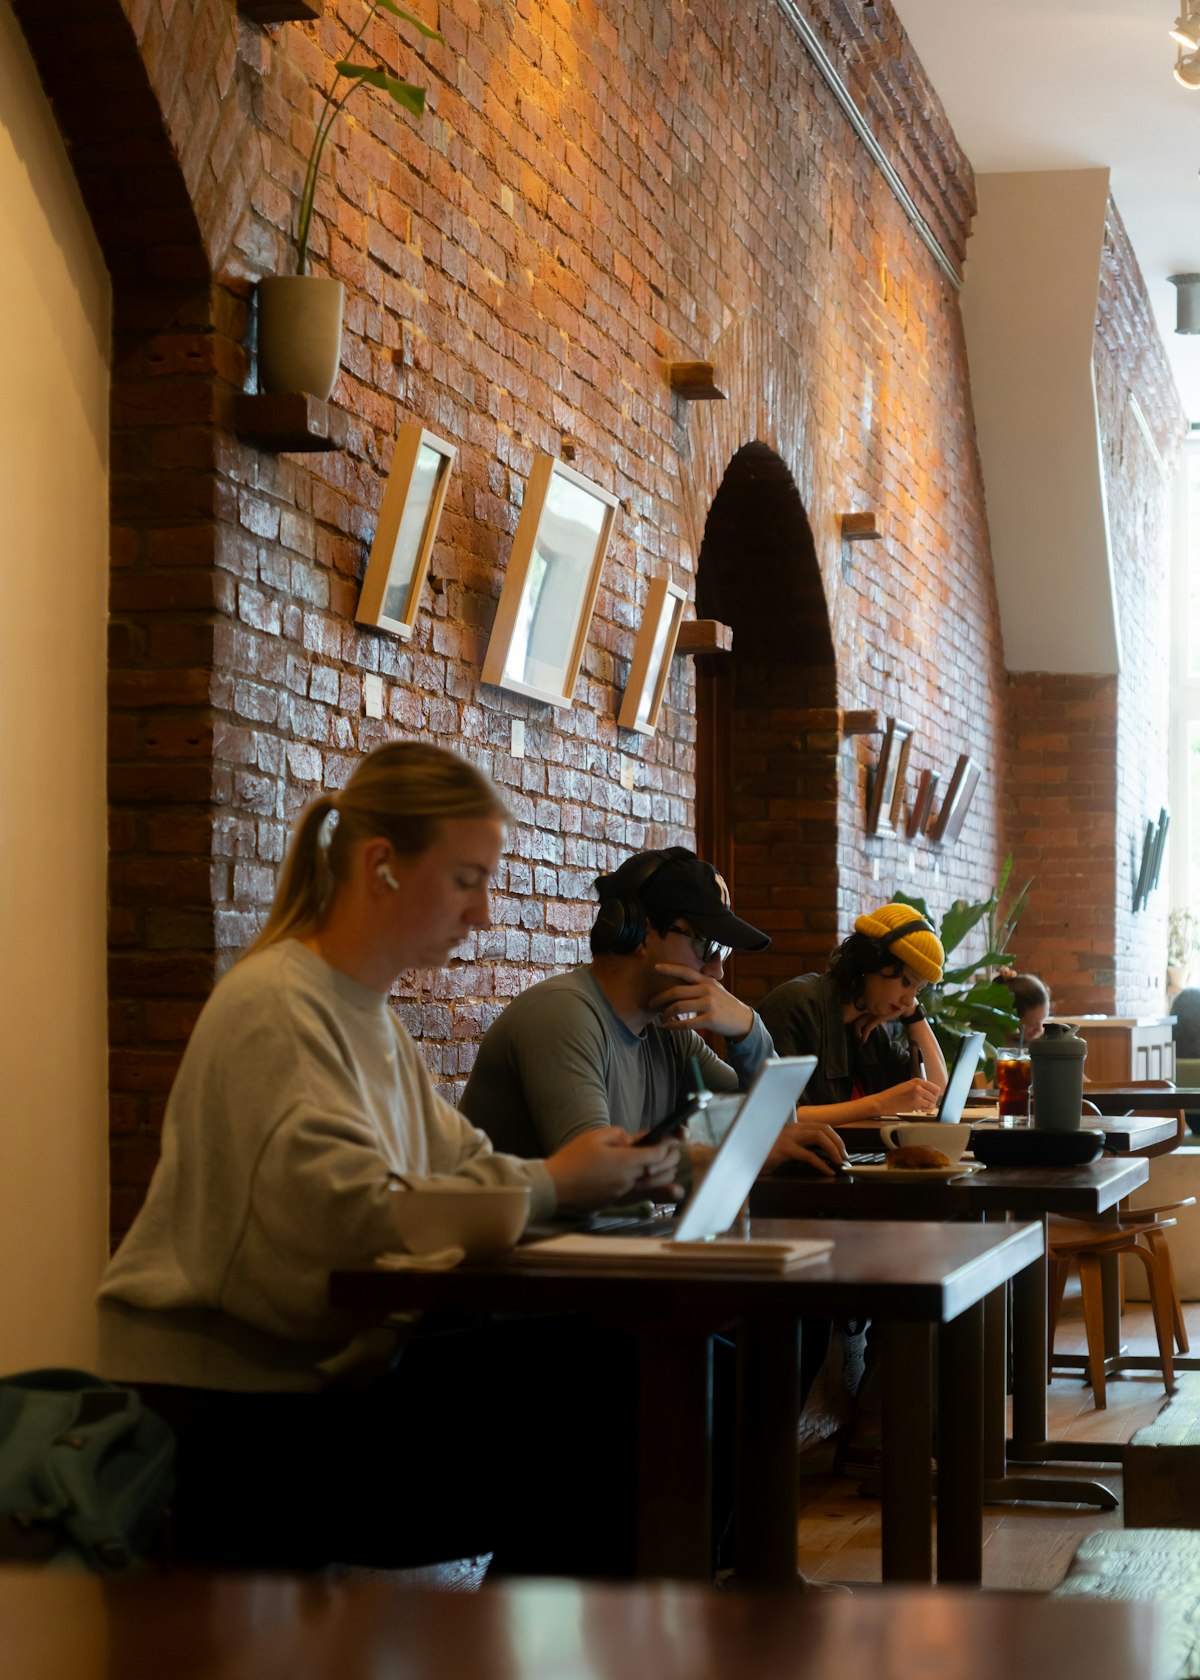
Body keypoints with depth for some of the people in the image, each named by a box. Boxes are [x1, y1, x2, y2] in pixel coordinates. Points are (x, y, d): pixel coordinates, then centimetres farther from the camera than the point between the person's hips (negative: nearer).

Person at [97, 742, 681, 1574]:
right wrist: (549, 1183, -20)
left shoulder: (373, 1014, 15)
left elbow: (460, 1164, 11)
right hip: (236, 1411, -9)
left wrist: (605, 1176, -6)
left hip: (338, 1360, 9)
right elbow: (352, 1216, -27)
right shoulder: (275, 1008, -17)